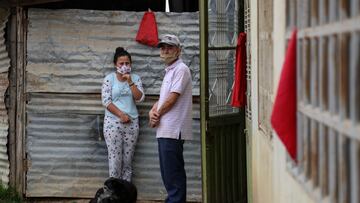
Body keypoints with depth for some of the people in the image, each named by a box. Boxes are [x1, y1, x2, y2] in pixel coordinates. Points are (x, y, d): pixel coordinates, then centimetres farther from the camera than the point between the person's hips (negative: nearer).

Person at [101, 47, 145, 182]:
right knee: (115, 157, -6)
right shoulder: (109, 78, 0)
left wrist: (130, 82, -13)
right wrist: (121, 115, -13)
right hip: (113, 122, -3)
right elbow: (106, 101, -7)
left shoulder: (135, 78, 7)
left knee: (128, 158, 4)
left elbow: (140, 98, -3)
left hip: (132, 122, 3)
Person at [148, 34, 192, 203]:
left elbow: (172, 98, -16)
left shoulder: (181, 69, -9)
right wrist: (152, 111, 0)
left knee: (173, 172, -9)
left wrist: (158, 114, -3)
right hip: (165, 129, 10)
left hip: (173, 130, -10)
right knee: (167, 171, 14)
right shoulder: (169, 71, 21)